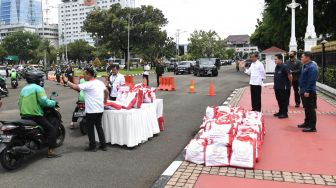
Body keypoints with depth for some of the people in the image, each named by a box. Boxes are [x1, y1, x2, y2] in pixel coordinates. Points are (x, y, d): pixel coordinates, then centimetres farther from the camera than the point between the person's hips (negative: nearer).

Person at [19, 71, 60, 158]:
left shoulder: (23, 89, 17)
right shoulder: (38, 88, -8)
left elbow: (20, 103, 17)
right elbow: (44, 101, -19)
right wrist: (54, 103, -4)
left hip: (24, 116, 8)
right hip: (35, 116, -8)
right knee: (52, 129, -4)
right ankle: (51, 151, -11)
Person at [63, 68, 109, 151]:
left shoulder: (88, 84, -16)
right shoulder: (100, 82, 8)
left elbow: (75, 87, -17)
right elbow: (106, 91, 17)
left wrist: (66, 81, -4)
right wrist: (105, 100, 28)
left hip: (91, 111, -8)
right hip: (100, 109, 8)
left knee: (90, 128, 5)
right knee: (99, 127, 16)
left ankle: (92, 146, 11)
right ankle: (103, 145, 18)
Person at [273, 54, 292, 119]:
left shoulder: (284, 67, -17)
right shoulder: (277, 67, 8)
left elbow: (290, 76, -16)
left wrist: (290, 83, -4)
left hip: (284, 87, -8)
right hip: (277, 87, 8)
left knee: (284, 100, 1)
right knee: (279, 100, 16)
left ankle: (285, 113, 8)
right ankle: (280, 112, 27)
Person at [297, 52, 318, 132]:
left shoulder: (312, 67, -17)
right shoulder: (305, 66, 14)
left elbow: (311, 80, -23)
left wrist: (307, 91, -24)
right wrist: (301, 89, 21)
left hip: (309, 92, -10)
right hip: (304, 91, 10)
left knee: (310, 109, -4)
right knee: (306, 108, 18)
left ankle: (312, 127, 1)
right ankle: (307, 123, 29)